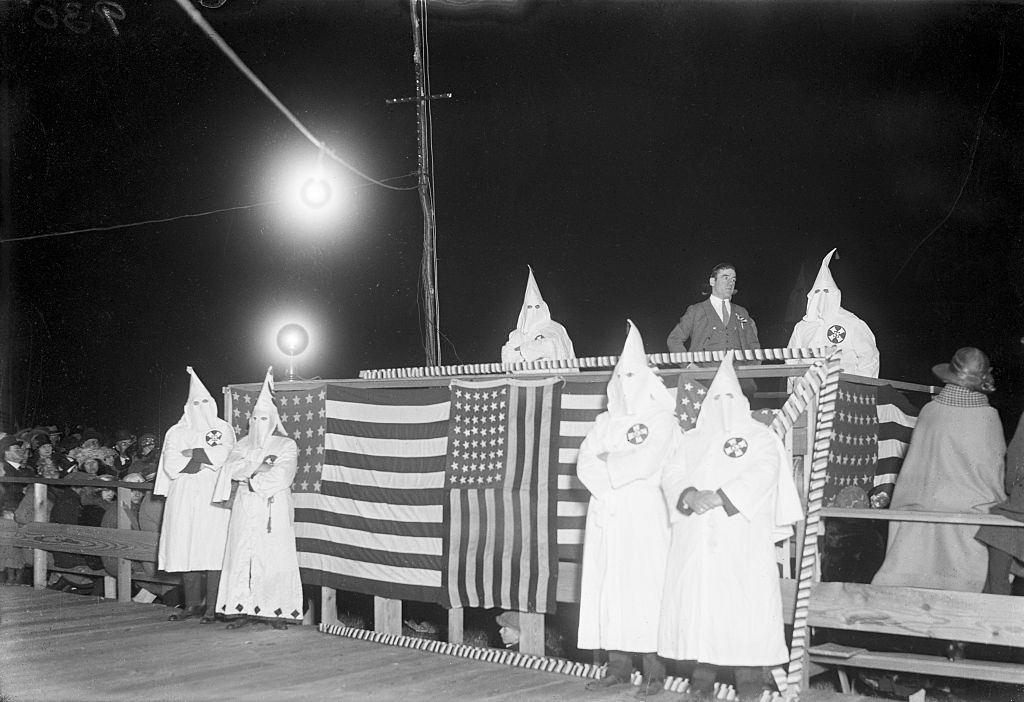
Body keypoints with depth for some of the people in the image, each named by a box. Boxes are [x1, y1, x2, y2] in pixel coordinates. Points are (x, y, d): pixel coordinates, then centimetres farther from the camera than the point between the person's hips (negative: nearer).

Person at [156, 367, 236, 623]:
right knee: (185, 549, -2)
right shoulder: (176, 432, 16)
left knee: (212, 549, -9)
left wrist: (190, 453, -1)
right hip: (183, 496, 3)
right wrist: (203, 459, -7)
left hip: (213, 497, -3)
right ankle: (192, 604, 6)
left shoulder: (223, 429, 11)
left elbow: (224, 457, -5)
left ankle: (212, 607, -8)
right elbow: (170, 464, 3)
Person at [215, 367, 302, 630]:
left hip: (273, 512, -4)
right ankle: (246, 610, 2)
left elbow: (281, 477, -10)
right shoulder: (242, 445, 17)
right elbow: (232, 470, 1)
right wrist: (258, 466, -10)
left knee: (273, 557, -7)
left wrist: (250, 480, -8)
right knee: (242, 557, -2)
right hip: (245, 511, 4)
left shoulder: (287, 446, 3)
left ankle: (276, 611, -4)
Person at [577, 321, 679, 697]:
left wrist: (606, 462, -1)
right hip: (606, 512, 5)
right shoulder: (605, 421, 17)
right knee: (608, 586, 2)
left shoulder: (660, 419, 2)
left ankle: (654, 671, -3)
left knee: (643, 585, -8)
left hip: (643, 513, -5)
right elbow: (584, 465, 5)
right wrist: (615, 476, -12)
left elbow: (643, 462, -12)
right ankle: (618, 666, 8)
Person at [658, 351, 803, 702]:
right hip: (696, 538, 3)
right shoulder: (691, 439, 20)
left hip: (743, 536, -3)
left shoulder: (760, 437, 8)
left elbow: (761, 475, -8)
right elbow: (672, 475, 8)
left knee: (743, 604, -9)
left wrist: (719, 496, -18)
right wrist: (689, 495, -14)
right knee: (697, 602, 0)